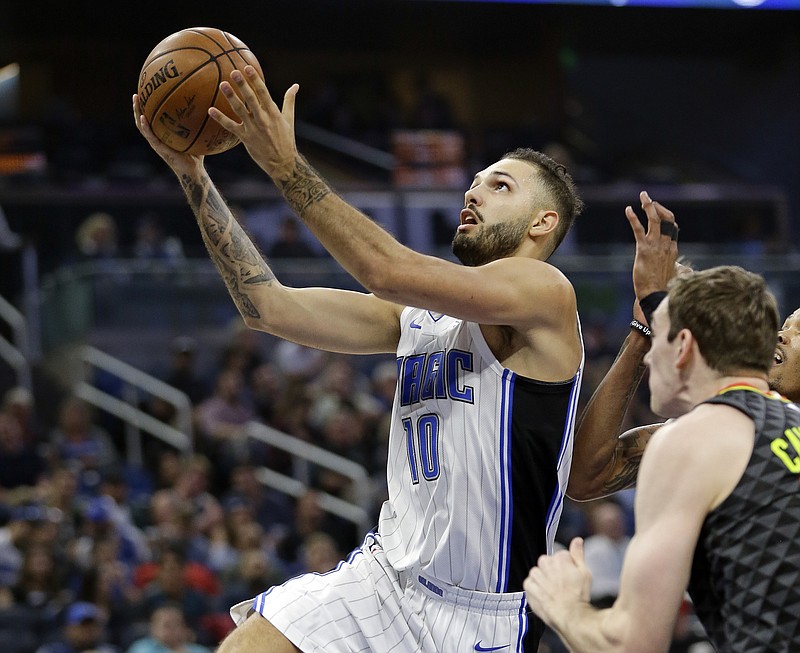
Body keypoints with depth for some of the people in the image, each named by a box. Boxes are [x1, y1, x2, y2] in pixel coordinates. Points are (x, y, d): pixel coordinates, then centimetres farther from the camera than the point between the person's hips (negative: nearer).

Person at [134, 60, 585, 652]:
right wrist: (193, 175, 2)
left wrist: (287, 165, -23)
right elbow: (269, 307, 7)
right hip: (388, 575, 6)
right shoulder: (421, 311, 13)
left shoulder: (545, 291, -9)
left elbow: (387, 271, -22)